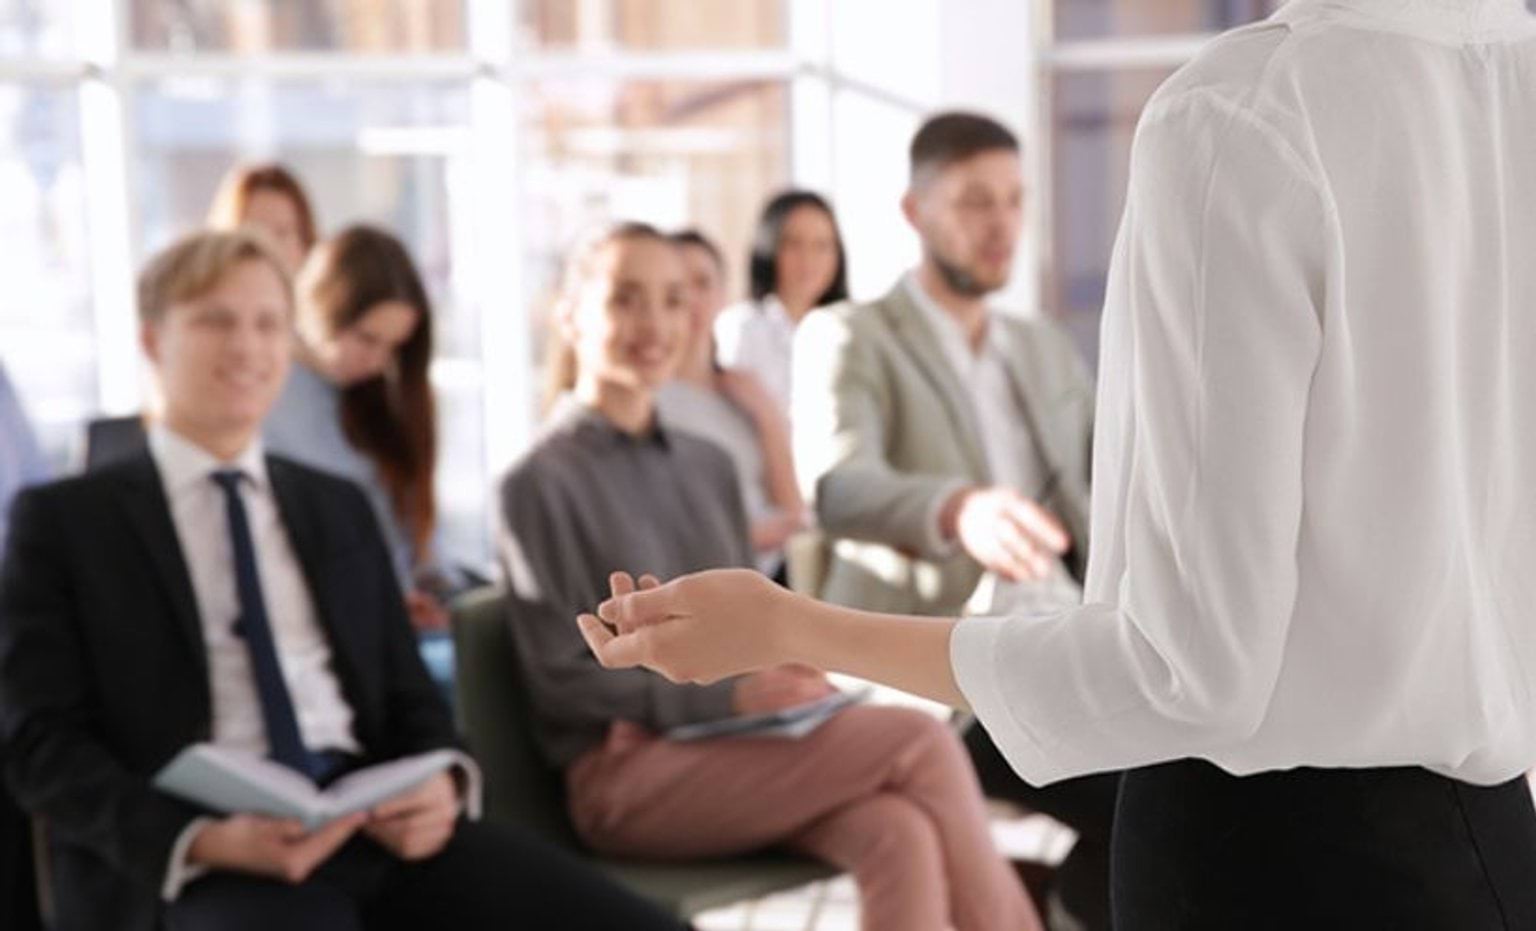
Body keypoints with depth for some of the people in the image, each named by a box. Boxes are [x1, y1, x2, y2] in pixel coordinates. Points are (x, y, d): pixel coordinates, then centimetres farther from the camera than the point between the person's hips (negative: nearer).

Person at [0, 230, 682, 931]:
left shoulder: (340, 506, 22)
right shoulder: (63, 517, 8)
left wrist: (445, 784, -5)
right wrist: (203, 842, -17)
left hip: (374, 823, 5)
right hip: (187, 864, -5)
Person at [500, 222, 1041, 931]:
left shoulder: (707, 466, 18)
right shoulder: (541, 483, -2)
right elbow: (564, 679, -8)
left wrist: (788, 682, -4)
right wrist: (730, 696, -18)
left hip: (734, 751, 6)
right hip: (626, 774, -6)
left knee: (902, 838, -28)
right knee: (921, 741, -25)